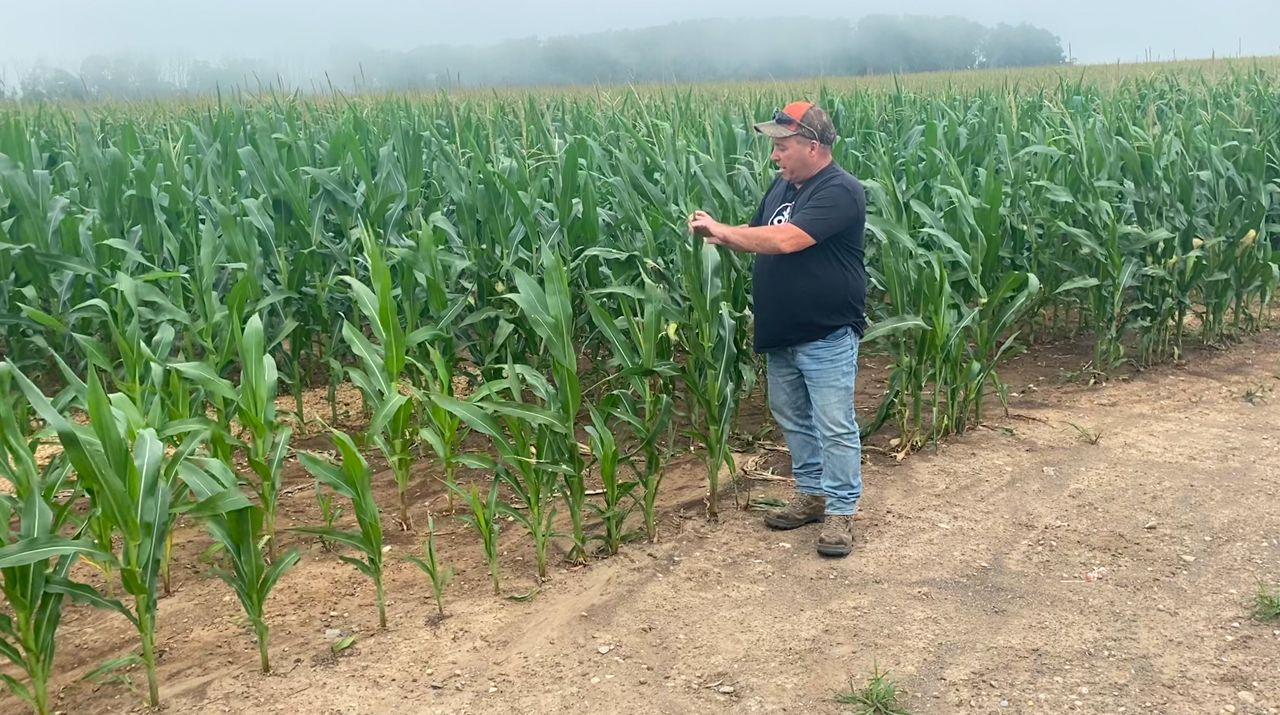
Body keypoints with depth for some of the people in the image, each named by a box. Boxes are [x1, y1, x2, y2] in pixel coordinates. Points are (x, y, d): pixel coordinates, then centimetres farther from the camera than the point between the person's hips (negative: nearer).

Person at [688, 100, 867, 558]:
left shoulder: (840, 191, -19)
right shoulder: (782, 186, 9)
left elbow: (785, 240, -29)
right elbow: (758, 240, 15)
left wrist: (723, 228, -18)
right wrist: (720, 237, -7)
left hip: (827, 336, -9)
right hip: (780, 334, 9)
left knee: (835, 426, -2)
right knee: (792, 419, 18)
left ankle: (841, 510, 9)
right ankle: (811, 494, 32)